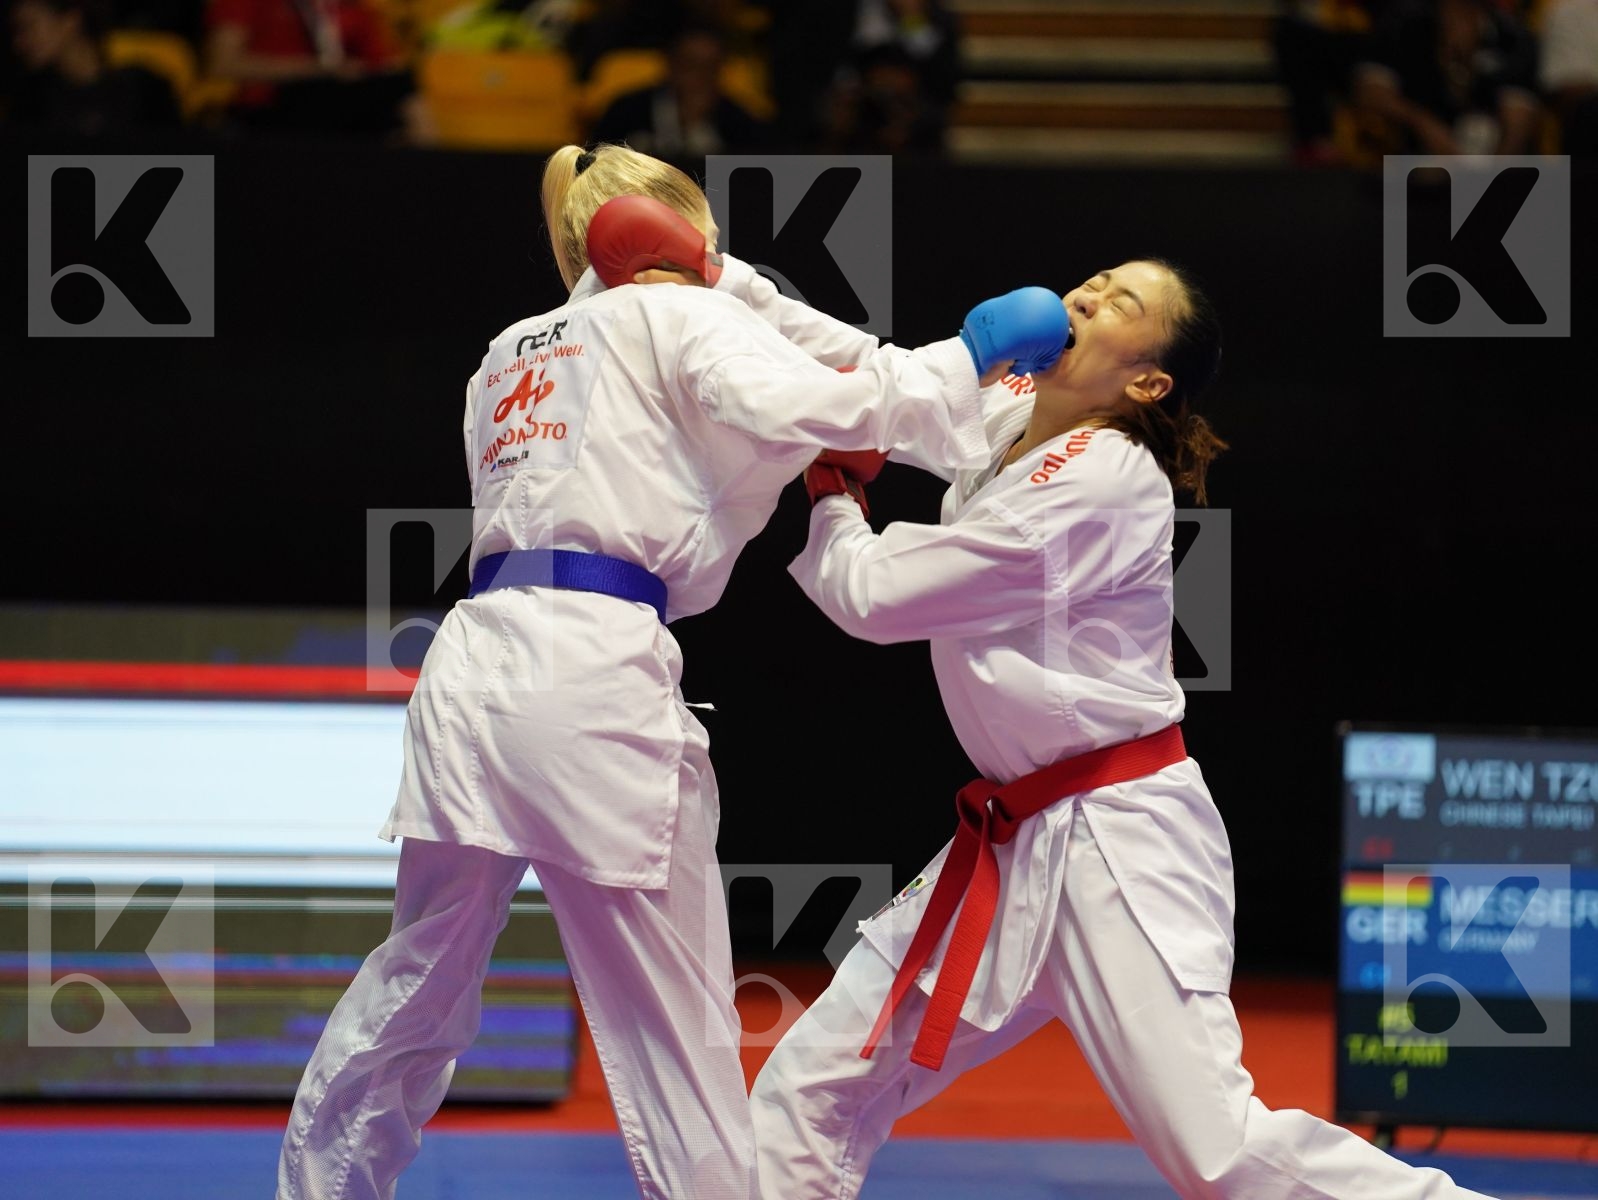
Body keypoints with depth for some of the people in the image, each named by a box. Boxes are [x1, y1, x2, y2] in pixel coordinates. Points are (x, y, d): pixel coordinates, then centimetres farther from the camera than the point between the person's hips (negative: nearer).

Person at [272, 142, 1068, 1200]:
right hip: (595, 672, -7)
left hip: (474, 667, 7)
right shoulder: (677, 320, 7)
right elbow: (803, 407, -11)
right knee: (679, 1031, -1)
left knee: (421, 985, 20)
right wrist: (968, 358, -3)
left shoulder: (509, 357, 27)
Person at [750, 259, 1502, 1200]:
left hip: (1119, 848, -9)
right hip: (1016, 845, 9)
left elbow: (874, 594, -16)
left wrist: (831, 504, 4)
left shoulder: (1103, 486, -17)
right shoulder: (1010, 424, 8)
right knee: (812, 1088, 8)